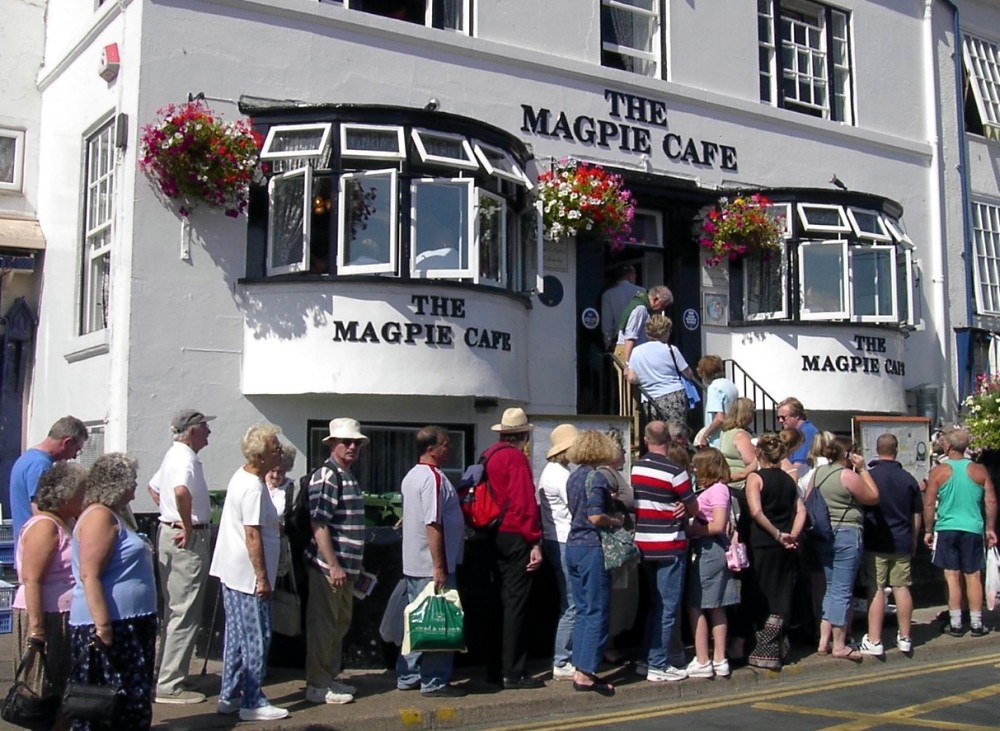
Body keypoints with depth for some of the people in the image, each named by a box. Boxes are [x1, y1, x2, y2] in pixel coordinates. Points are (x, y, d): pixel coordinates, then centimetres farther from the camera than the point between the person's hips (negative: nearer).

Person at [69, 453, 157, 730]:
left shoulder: (113, 515, 16)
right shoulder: (100, 516, -15)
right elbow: (89, 575, -23)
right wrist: (103, 625, -26)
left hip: (128, 624, 10)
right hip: (108, 627, -10)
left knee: (133, 700, 13)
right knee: (107, 705, -6)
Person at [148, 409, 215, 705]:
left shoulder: (174, 455, 15)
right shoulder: (186, 458, -17)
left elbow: (153, 487, 30)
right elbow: (181, 491, -37)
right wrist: (188, 527, -24)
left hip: (169, 533, 11)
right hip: (188, 539, -11)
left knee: (174, 611, 17)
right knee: (184, 614, -6)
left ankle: (166, 677, 25)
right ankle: (169, 685, -2)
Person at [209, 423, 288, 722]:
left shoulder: (241, 476, 10)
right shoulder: (254, 488, -21)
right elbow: (253, 536, -23)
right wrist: (262, 578, -20)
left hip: (231, 572, 10)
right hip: (248, 576, -10)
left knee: (236, 635, 16)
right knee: (256, 639, -2)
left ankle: (230, 696, 24)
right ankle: (253, 703, 5)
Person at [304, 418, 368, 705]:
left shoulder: (348, 477, 15)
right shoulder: (326, 477, -15)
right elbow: (318, 525, -20)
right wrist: (334, 566, -22)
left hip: (346, 566, 10)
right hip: (327, 566, -10)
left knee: (340, 624, 17)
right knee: (323, 626, -1)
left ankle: (330, 678, 29)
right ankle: (317, 686, 9)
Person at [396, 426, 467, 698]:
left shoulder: (411, 476, 13)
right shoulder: (434, 477, -18)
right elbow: (433, 525, -23)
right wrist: (440, 567, -21)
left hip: (413, 564, 10)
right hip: (432, 566, -10)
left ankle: (408, 676, 22)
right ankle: (434, 682, 5)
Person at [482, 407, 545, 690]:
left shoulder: (488, 456, 12)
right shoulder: (516, 458, -12)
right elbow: (525, 504, -18)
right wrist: (535, 542, -15)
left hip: (494, 538, 8)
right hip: (515, 538, -8)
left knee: (501, 602, 15)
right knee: (516, 605, -4)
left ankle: (496, 667, 22)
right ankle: (512, 674, 0)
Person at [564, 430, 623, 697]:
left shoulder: (574, 477, 11)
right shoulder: (595, 477, -14)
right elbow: (595, 517, -21)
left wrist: (608, 500, 16)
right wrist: (617, 521, -5)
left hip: (573, 545, 8)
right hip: (592, 547, -8)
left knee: (583, 610, 13)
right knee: (597, 612, -2)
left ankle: (580, 669, 15)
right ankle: (585, 673, -3)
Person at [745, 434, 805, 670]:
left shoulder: (755, 478, -7)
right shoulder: (789, 480, 10)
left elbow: (756, 512, -19)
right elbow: (801, 511, 4)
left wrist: (777, 535, -12)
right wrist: (792, 535, -4)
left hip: (762, 546, -5)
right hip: (786, 548, 5)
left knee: (762, 600, 2)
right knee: (781, 598, 11)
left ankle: (764, 653, 3)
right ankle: (777, 649, 18)